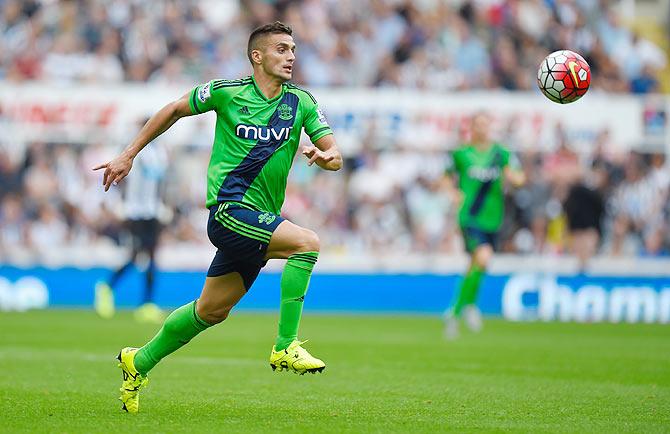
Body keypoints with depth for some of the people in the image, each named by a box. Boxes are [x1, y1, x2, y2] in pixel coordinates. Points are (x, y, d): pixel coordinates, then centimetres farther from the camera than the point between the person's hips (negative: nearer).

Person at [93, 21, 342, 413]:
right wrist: (129, 155, 13)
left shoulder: (301, 103, 6)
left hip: (261, 218, 6)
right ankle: (286, 347, -22)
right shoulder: (226, 91, -3)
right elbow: (175, 110, 12)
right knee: (307, 243, -26)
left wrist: (326, 156, -22)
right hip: (229, 208, -6)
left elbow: (335, 156, 3)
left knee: (212, 310, 13)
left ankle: (139, 363, 31)